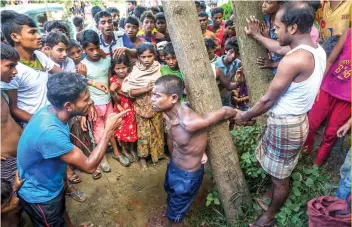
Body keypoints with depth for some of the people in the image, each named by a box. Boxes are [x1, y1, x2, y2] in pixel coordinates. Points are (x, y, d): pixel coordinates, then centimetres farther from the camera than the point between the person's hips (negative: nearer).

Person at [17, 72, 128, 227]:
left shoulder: (52, 111, -13)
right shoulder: (49, 131, -40)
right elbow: (89, 166, -33)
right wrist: (109, 130, -32)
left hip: (51, 185, 8)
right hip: (40, 196, -7)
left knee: (61, 211, 32)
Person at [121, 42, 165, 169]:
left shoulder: (159, 69, -5)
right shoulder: (135, 72, -12)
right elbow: (128, 92, -16)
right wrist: (145, 89, -24)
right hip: (142, 108, -2)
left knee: (157, 131, 16)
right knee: (143, 133, 7)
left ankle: (157, 153, 37)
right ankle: (143, 157, 26)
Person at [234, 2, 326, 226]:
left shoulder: (293, 60, -29)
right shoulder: (317, 50, 0)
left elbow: (268, 100, -20)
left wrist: (245, 116, -5)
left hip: (285, 124, -9)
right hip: (297, 118, 9)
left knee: (280, 176, 13)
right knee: (277, 170, 30)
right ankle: (273, 195, 54)